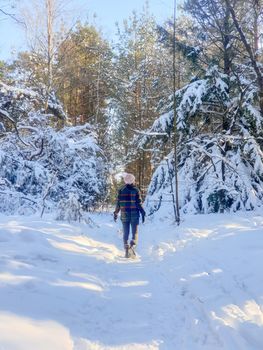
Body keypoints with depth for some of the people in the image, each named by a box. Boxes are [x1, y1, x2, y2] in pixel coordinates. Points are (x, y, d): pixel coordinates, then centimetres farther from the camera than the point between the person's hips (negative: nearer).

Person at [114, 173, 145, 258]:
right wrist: (143, 213, -1)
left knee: (126, 233, 10)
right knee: (135, 232, 3)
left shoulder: (121, 190, 2)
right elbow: (139, 203, -7)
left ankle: (126, 250, 6)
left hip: (124, 215, 2)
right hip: (134, 215, -2)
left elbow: (118, 203, 3)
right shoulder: (136, 190, -4)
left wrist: (116, 213, 13)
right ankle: (132, 246, -20)